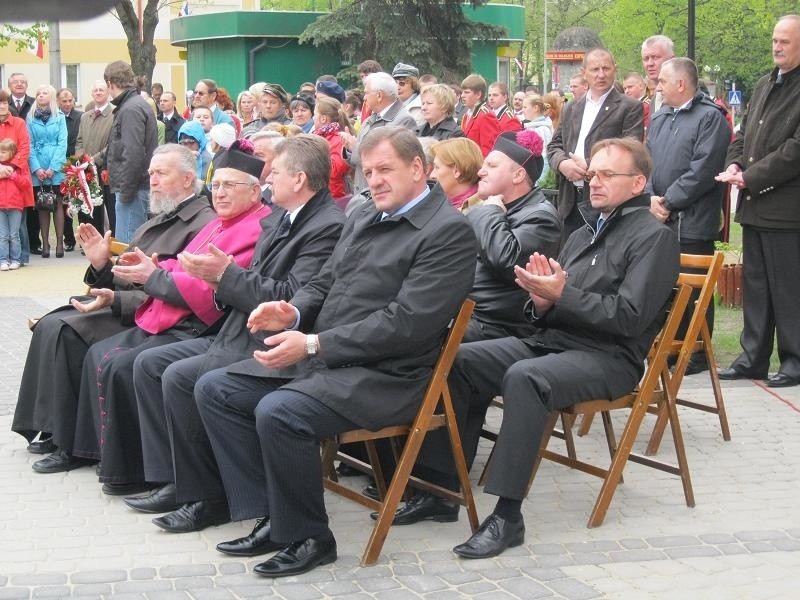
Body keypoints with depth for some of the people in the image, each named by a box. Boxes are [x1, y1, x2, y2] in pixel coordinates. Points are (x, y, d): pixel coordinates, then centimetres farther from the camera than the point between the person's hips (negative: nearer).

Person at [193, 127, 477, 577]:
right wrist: (294, 313, -4)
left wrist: (313, 344, -22)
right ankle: (270, 515, 2)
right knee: (214, 390, 1)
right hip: (320, 358, 9)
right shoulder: (366, 217, 15)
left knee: (278, 413, -30)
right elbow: (324, 285, 22)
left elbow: (407, 323, -20)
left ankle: (307, 538, -10)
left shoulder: (449, 231, -11)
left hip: (384, 376, -9)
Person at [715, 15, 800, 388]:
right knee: (755, 286, 13)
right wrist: (734, 165, 1)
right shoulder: (765, 85, 16)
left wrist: (752, 177, -16)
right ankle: (753, 357, 21)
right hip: (754, 206, 8)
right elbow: (744, 132, 20)